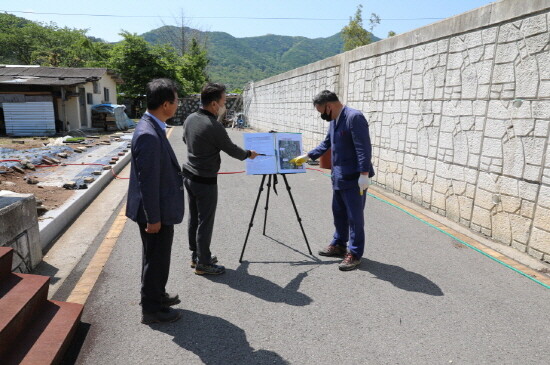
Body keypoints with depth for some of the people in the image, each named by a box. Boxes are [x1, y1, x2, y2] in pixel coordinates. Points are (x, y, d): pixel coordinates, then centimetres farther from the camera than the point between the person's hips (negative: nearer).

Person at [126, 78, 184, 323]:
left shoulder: (152, 128, 6)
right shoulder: (149, 135, -26)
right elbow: (147, 181, -25)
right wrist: (153, 218, -19)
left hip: (161, 209, 10)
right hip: (156, 212, -10)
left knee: (159, 256, 23)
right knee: (155, 258, 7)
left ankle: (158, 295, 42)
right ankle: (151, 309, 25)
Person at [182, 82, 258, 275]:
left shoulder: (190, 119, 2)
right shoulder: (214, 126, -22)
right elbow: (231, 149, -10)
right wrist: (248, 154, 8)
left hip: (189, 176, 9)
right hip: (205, 181, -8)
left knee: (194, 218, 16)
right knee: (205, 222, 2)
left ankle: (196, 256, 29)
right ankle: (203, 264, 13)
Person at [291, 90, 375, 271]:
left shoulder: (354, 117, -17)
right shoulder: (334, 121, 12)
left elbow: (364, 148, -21)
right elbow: (326, 144, 24)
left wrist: (364, 174, -24)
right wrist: (307, 156, 21)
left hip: (354, 178, -9)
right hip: (339, 177, 10)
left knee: (354, 216, 0)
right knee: (339, 213, 18)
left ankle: (355, 254, 11)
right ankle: (339, 245, 33)